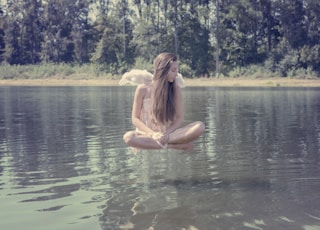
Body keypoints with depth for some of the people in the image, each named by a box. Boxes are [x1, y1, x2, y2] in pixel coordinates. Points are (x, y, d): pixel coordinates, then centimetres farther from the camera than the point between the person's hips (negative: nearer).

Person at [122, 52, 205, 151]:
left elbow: (179, 118, 1)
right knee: (128, 137, -36)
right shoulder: (143, 89, -3)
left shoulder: (175, 89, 1)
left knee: (200, 126, -23)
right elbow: (135, 119, -3)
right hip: (147, 134, -1)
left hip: (167, 134, 2)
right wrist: (153, 134, -19)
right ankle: (177, 146, -27)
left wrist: (167, 133, -18)